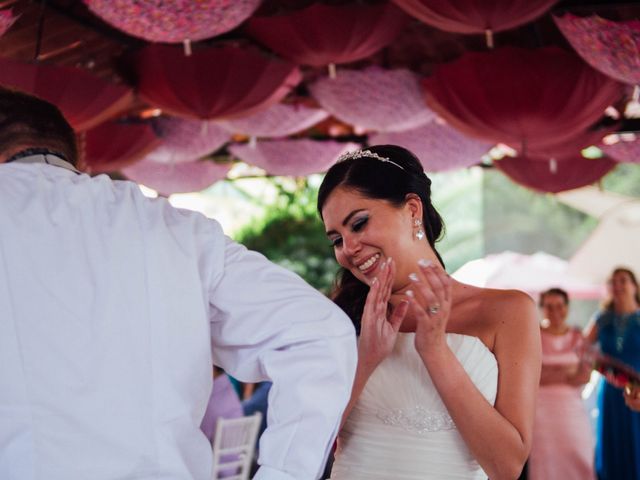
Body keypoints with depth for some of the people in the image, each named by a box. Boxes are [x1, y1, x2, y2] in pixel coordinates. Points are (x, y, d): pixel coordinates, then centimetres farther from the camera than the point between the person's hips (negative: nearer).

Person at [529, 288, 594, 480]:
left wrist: (550, 375, -12)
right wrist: (567, 373, -9)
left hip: (571, 406, 3)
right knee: (544, 457, -6)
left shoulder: (577, 337, 9)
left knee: (577, 456, -1)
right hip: (541, 406, -3)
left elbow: (584, 375, 2)